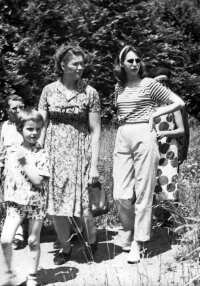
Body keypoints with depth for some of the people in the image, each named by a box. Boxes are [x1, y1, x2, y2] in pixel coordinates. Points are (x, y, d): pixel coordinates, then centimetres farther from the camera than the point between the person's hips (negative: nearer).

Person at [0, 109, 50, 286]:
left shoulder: (41, 154, -10)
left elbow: (38, 180, -19)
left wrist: (24, 162, -21)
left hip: (36, 203, -2)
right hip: (15, 202, 2)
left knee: (33, 240, 9)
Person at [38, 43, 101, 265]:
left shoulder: (89, 93, -3)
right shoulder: (49, 91, 2)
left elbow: (95, 131, -4)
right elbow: (40, 126, 5)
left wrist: (94, 165, -8)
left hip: (79, 154, -2)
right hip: (53, 153, 2)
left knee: (81, 206, -4)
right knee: (55, 204, 5)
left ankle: (91, 239, 26)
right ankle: (65, 247, 25)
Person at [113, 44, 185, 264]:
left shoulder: (149, 84, -1)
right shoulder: (119, 87, 13)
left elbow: (179, 103, 0)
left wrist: (154, 114, -2)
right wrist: (121, 119, 8)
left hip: (143, 137, -4)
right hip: (122, 138, 5)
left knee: (143, 193, -1)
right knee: (120, 194, -1)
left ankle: (138, 243, 7)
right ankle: (131, 229, 25)